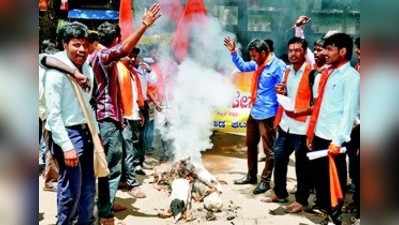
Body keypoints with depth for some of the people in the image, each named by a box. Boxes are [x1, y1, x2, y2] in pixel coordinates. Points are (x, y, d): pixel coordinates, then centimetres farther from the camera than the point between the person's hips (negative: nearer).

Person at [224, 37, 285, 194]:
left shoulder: (278, 66, -15)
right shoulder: (258, 64, 7)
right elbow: (243, 67, 23)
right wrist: (233, 52, 10)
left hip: (267, 114, -9)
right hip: (254, 112, 9)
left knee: (268, 149, 4)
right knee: (251, 145, 19)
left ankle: (265, 180, 18)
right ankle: (251, 176, 35)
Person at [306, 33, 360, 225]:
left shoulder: (351, 76, -10)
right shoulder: (326, 73, 12)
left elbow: (349, 111, -16)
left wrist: (338, 140, -20)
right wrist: (311, 132, 14)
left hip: (333, 137, -7)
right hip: (318, 134, 7)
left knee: (335, 177, 7)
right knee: (318, 173, 18)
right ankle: (322, 206, 37)